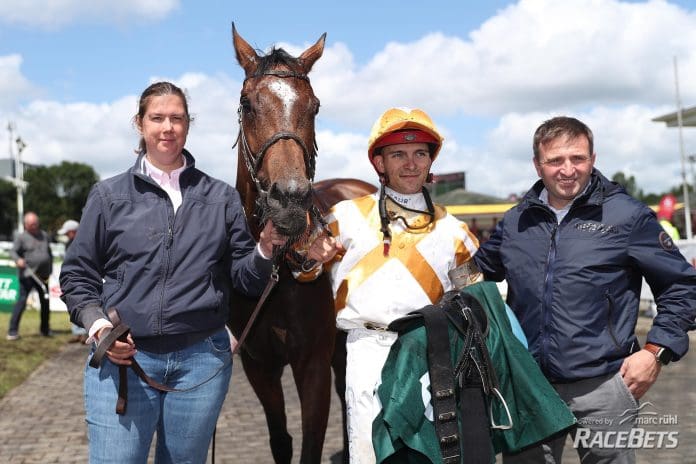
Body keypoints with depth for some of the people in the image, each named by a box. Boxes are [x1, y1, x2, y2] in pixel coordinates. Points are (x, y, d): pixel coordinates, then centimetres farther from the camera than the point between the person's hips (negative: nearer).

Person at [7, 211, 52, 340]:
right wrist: (18, 259, -31)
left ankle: (45, 330, 25)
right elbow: (13, 251, -10)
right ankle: (12, 332, -9)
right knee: (22, 301, -11)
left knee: (45, 303, 12)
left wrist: (50, 270, 16)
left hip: (43, 276, 6)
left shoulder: (44, 235, 14)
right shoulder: (21, 237, -2)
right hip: (27, 275, -6)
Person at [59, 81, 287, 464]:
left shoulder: (221, 198, 7)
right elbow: (77, 274, 7)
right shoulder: (108, 195, 5)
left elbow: (245, 279, 7)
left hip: (202, 358, 2)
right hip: (120, 356, -1)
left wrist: (264, 250, -13)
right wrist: (96, 322, -10)